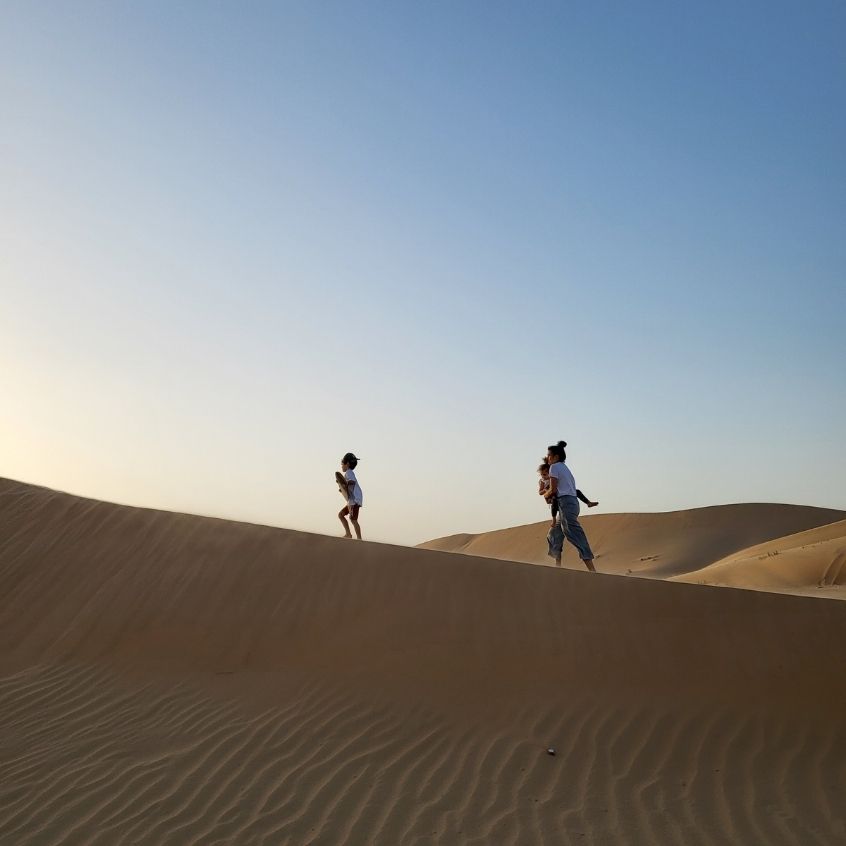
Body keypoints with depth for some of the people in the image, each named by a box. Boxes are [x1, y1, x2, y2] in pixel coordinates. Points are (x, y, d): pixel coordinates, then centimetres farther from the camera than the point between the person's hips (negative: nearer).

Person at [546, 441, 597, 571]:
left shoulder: (554, 467, -5)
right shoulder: (565, 467, 22)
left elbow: (553, 490, -10)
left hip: (566, 503, -10)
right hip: (573, 501, 10)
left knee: (576, 537, -15)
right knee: (554, 535, 17)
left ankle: (592, 569, -21)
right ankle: (558, 566, 19)